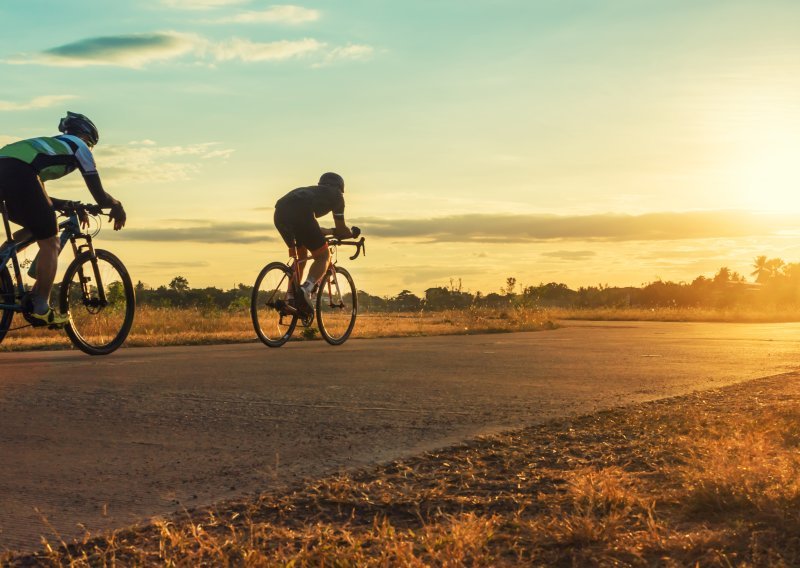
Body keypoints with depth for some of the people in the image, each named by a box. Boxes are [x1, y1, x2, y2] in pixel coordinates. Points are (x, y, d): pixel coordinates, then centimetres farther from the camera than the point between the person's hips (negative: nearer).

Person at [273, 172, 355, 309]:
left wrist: (330, 232, 60)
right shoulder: (336, 195, 27)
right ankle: (307, 288, -18)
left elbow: (309, 227, 47)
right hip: (300, 214, -7)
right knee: (323, 256, 8)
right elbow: (341, 229, 25)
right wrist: (352, 233, 46)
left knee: (301, 255, 26)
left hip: (280, 212, 7)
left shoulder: (312, 190, 42)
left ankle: (291, 298, 18)